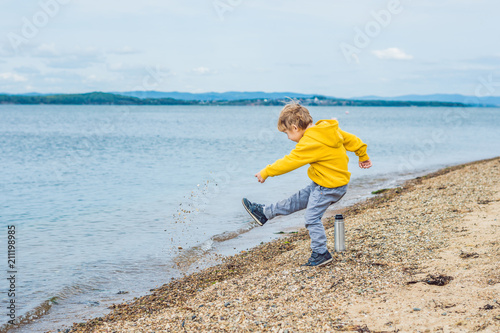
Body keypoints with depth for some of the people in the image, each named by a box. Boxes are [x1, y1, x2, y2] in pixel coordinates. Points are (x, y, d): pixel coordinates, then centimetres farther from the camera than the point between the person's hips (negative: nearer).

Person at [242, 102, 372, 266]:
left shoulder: (310, 143, -25)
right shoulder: (330, 130, 0)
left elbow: (289, 162, -20)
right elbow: (351, 139, 10)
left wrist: (266, 172, -9)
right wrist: (363, 155, 25)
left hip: (328, 187, -10)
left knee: (312, 218, -1)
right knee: (296, 200, 18)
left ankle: (321, 253, 8)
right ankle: (264, 213, 27)